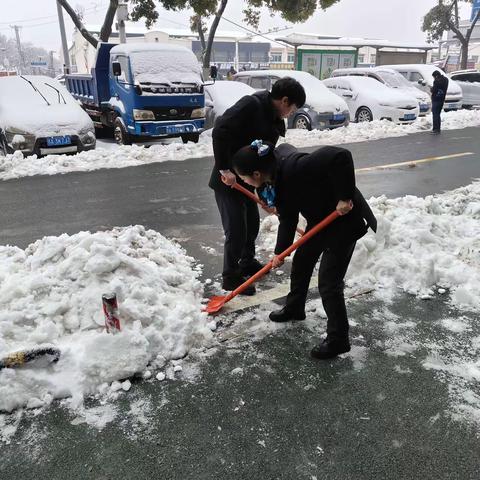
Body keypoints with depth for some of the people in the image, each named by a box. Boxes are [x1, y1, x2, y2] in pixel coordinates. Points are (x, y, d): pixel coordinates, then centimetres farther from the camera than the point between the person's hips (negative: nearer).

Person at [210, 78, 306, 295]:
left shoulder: (274, 121, 7)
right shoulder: (251, 104, -20)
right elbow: (219, 131, -29)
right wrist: (224, 169, -28)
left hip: (246, 180, 9)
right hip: (227, 180, -9)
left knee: (252, 223, 20)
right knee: (236, 230, -5)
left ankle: (247, 262, 40)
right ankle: (230, 276, 12)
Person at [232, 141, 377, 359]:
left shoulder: (294, 168, -35)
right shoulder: (273, 179, -7)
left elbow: (340, 156, -42)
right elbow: (287, 218, 2)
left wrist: (345, 197, -35)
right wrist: (279, 251, 6)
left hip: (344, 217, -9)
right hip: (320, 217, 9)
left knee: (328, 280, -6)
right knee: (301, 261, 20)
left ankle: (338, 339, 11)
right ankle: (294, 308, 44)